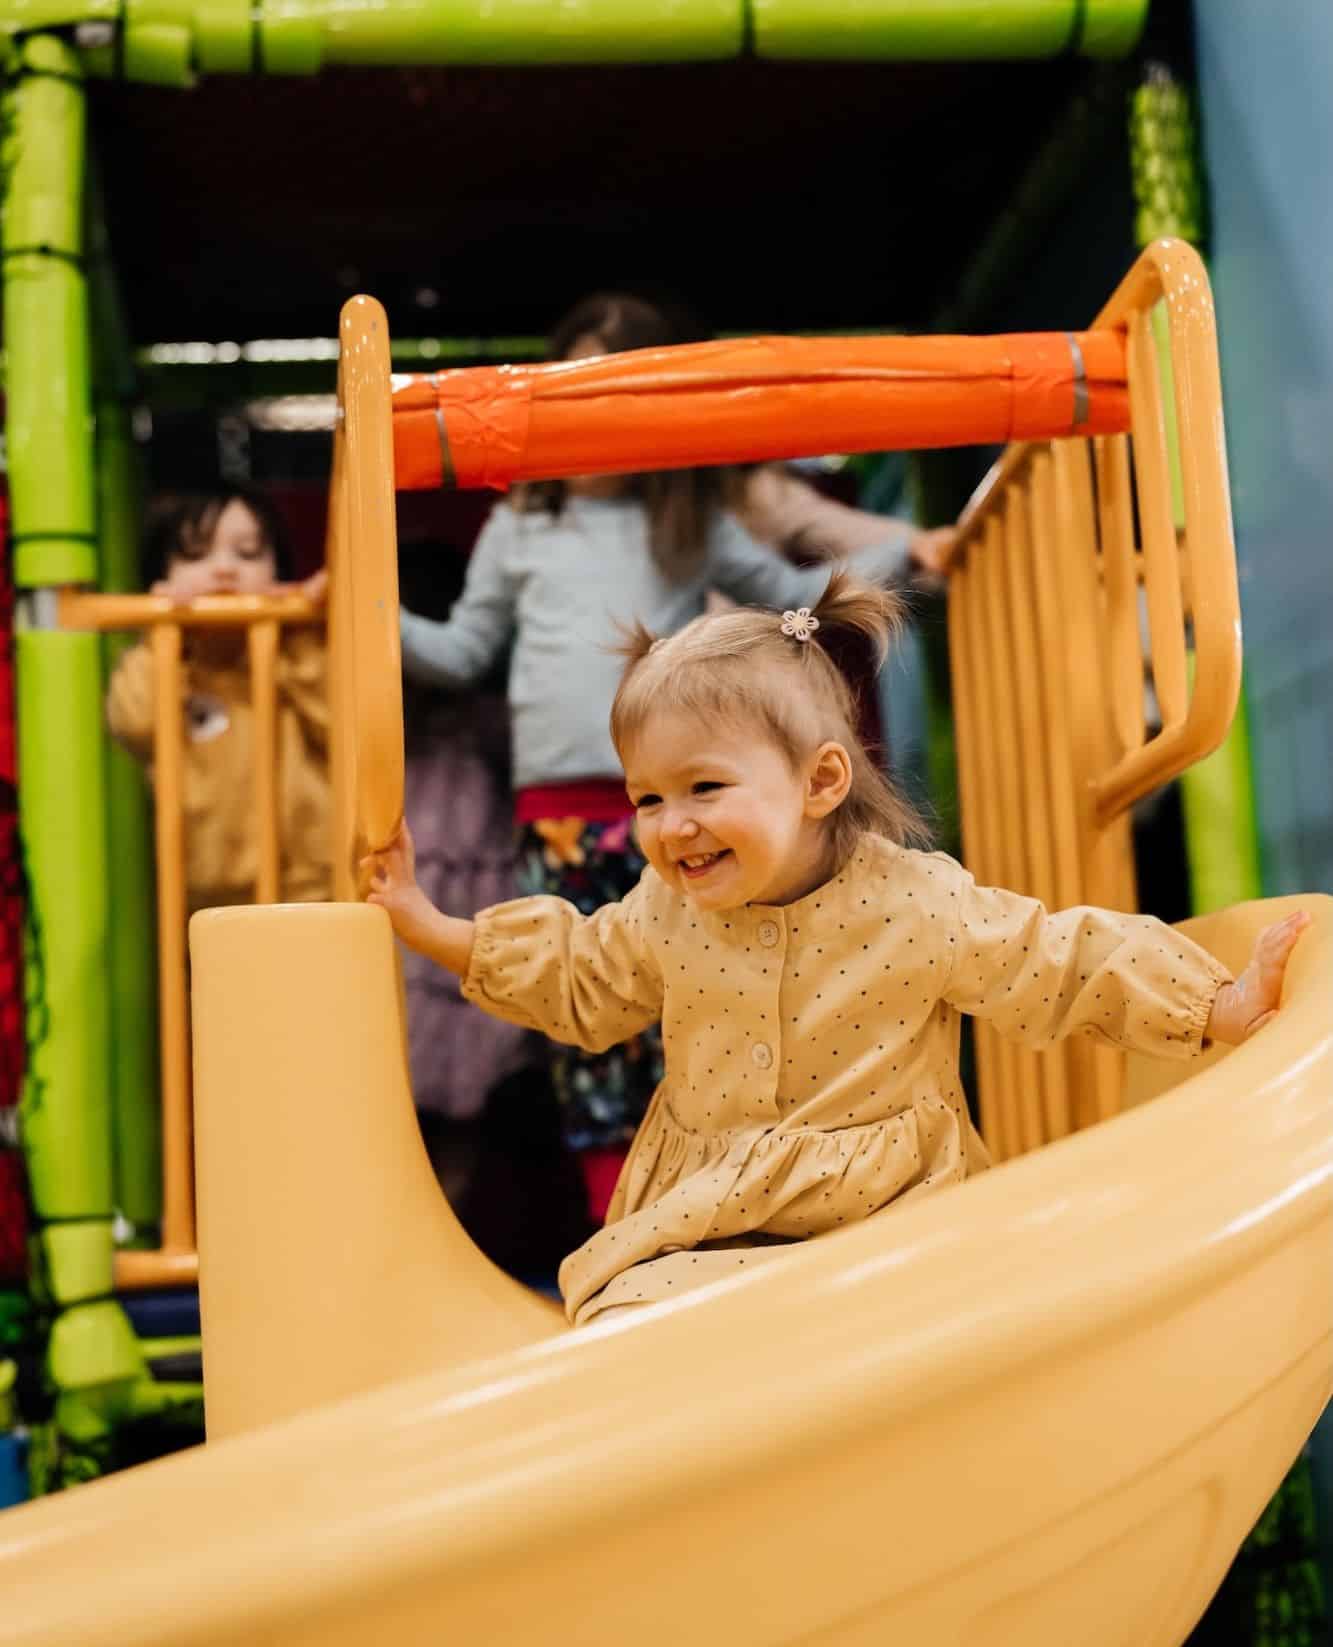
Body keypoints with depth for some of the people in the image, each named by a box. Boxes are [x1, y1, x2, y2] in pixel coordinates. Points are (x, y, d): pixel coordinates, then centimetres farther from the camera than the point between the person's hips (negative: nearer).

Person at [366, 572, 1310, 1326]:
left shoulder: (920, 904, -12)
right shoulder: (662, 916, 1)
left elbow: (1060, 964, -6)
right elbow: (572, 975, 18)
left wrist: (1227, 1005, -12)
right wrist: (425, 923, 18)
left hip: (885, 1217, -2)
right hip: (699, 1227, 3)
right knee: (629, 1320, -22)